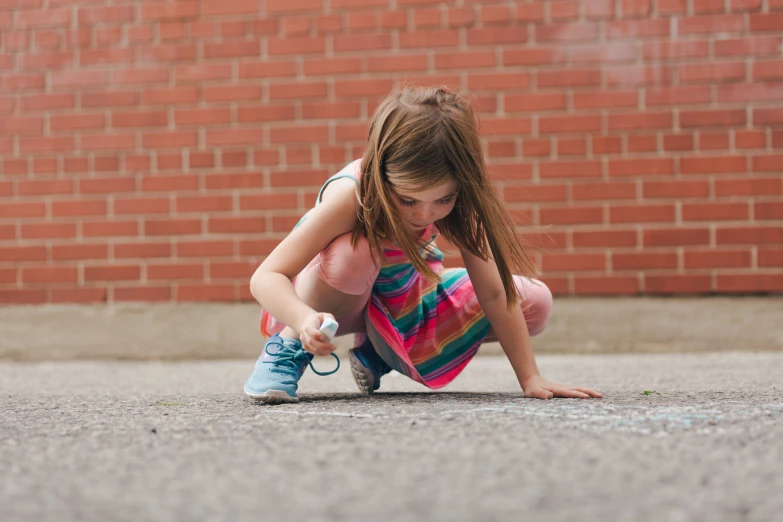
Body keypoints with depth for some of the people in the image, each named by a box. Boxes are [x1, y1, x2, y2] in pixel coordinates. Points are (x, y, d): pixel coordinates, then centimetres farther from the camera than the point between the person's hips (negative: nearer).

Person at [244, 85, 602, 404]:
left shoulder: (456, 199, -23)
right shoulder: (350, 195, -35)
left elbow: (493, 293, -21)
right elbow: (265, 278, -39)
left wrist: (531, 379, -24)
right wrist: (305, 321, -59)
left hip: (402, 305, 6)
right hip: (332, 304, -6)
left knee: (535, 303, -7)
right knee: (353, 252, -40)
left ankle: (378, 354, 4)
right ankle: (288, 349, -14)